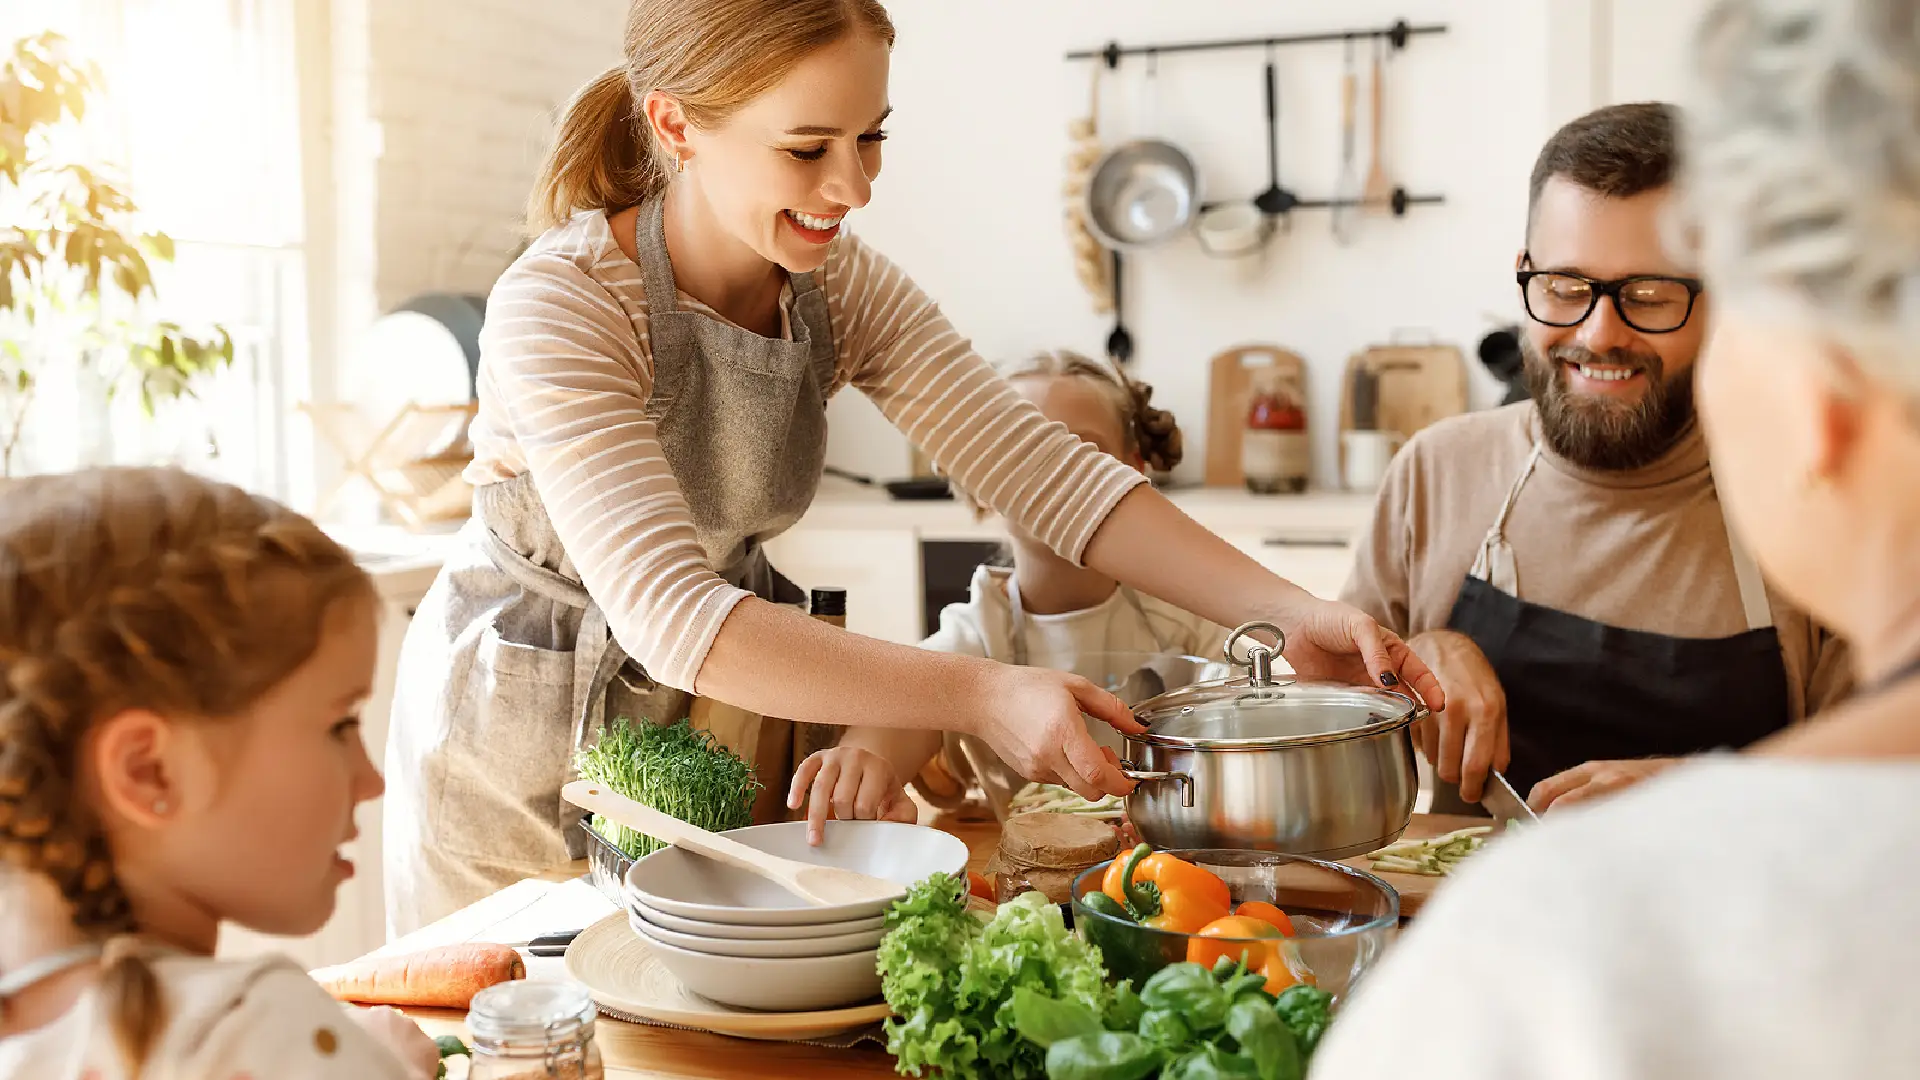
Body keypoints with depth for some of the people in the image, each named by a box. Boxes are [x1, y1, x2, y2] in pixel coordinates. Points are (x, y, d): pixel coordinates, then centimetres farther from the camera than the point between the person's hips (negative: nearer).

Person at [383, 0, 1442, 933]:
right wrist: (980, 695, -47)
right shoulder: (557, 309, -28)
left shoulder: (840, 287, -10)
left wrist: (1289, 613, -28)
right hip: (525, 742, -4)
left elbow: (1040, 466, -16)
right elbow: (669, 612, -38)